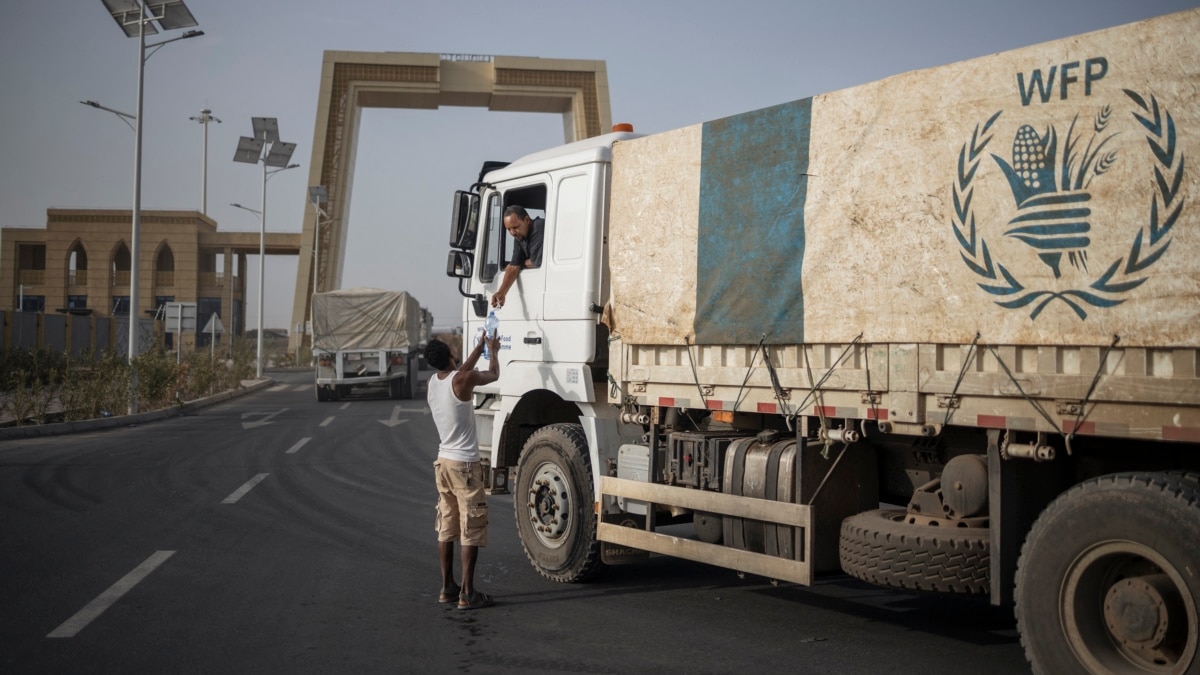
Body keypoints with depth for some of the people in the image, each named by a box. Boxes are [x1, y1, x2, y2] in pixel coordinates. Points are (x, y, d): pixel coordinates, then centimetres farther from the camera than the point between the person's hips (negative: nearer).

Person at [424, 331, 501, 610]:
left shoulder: (432, 383, 6)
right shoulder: (461, 380, -15)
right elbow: (493, 375, 3)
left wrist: (480, 345, 32)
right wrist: (493, 350, 21)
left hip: (443, 462, 8)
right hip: (465, 464, -8)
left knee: (446, 528, 13)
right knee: (471, 531, -3)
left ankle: (447, 587, 20)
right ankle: (467, 594, -3)